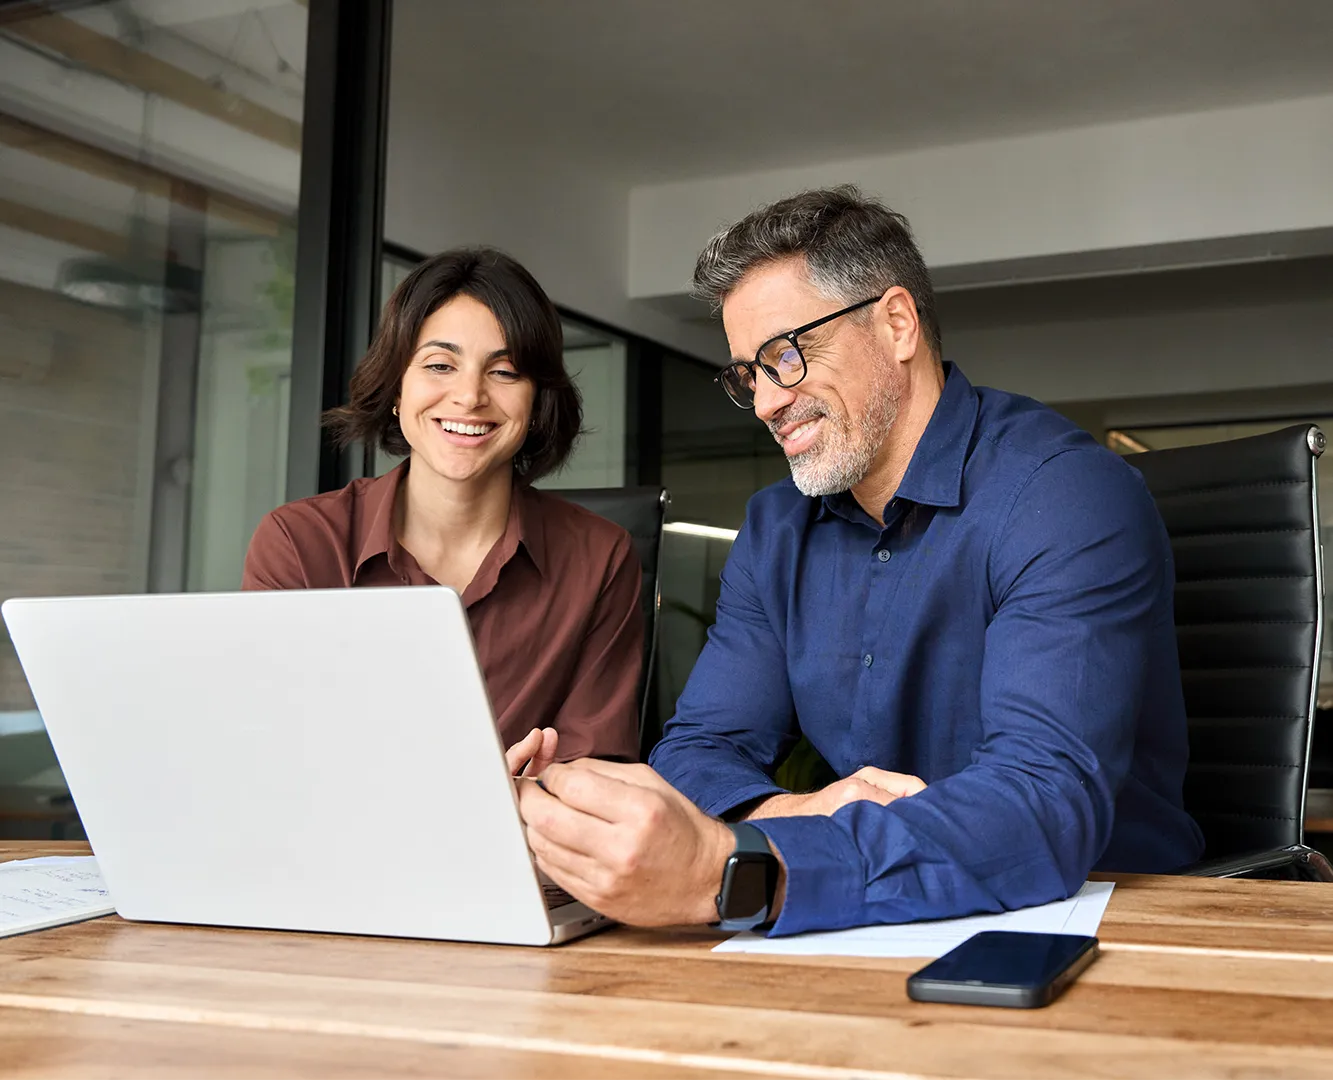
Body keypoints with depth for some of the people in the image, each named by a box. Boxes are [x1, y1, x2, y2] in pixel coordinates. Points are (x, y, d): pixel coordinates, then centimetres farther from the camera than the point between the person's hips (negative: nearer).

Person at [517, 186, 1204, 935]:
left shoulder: (1072, 501, -15)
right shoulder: (776, 532, 7)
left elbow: (1046, 804, -27)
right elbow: (701, 748, 4)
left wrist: (732, 871, -39)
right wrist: (785, 816, -21)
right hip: (886, 937, 5)